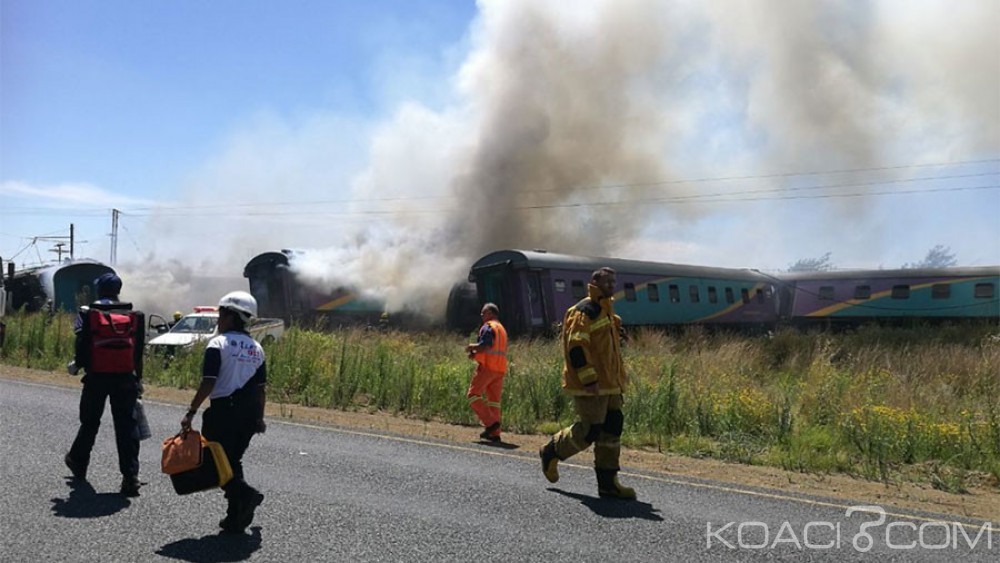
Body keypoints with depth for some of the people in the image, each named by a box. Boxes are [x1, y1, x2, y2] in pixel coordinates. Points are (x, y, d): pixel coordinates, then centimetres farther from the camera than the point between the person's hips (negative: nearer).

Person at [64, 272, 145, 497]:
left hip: (96, 377, 0)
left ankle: (78, 462, 40)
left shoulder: (88, 313, -3)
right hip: (125, 378, 0)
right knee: (127, 426, 0)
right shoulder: (134, 315, 2)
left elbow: (82, 344, -7)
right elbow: (139, 349, 3)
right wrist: (137, 378, 9)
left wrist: (77, 364, 12)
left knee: (90, 422, 19)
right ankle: (130, 476, -6)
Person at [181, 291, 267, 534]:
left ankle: (245, 494, -18)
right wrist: (259, 418, 18)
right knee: (234, 460, 15)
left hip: (223, 411, -6)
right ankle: (236, 517, 16)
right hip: (248, 414, 7)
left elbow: (208, 383, -16)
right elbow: (261, 388, 11)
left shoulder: (218, 344, -8)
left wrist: (191, 412, -12)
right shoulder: (256, 348, 10)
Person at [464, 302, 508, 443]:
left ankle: (491, 422, -13)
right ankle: (495, 434, 6)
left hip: (487, 367, -9)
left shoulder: (488, 327, -7)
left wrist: (471, 346, -3)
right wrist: (475, 353, 11)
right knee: (494, 400, 8)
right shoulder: (502, 329, 22)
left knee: (473, 395, -2)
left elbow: (484, 346, -21)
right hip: (500, 369, 9)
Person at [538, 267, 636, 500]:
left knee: (612, 427, 6)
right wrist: (589, 379, -24)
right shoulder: (584, 311, -13)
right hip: (590, 386, -9)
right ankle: (551, 451, 17)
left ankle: (608, 482, 12)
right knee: (589, 430, -7)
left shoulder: (606, 311, 18)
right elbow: (576, 347, -20)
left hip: (608, 384, 10)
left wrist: (617, 379, 23)